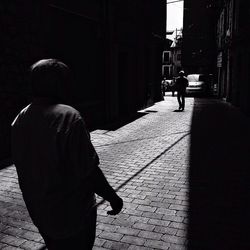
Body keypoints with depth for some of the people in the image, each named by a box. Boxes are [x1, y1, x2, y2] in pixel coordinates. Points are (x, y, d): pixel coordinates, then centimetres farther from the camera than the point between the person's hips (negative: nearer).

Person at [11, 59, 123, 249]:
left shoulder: (20, 119, -2)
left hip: (39, 212, 6)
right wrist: (112, 197, -10)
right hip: (72, 213, -6)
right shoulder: (67, 116, -24)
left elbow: (22, 166, 7)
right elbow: (88, 170, -24)